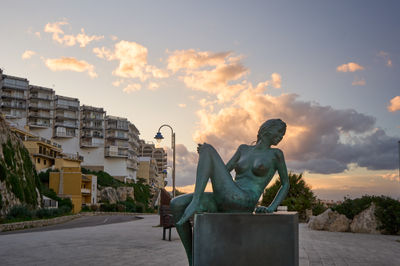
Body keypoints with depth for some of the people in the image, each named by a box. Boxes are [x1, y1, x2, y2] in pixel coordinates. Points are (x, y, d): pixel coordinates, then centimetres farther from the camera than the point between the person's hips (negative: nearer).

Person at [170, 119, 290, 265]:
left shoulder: (276, 154, 14)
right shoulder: (244, 149, 25)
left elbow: (286, 184, 17)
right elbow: (224, 171, 22)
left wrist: (271, 208, 2)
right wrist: (205, 157, 3)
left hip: (242, 203, -5)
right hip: (221, 203, 5)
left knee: (208, 149, -10)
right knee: (176, 205, -17)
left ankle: (195, 203, -24)